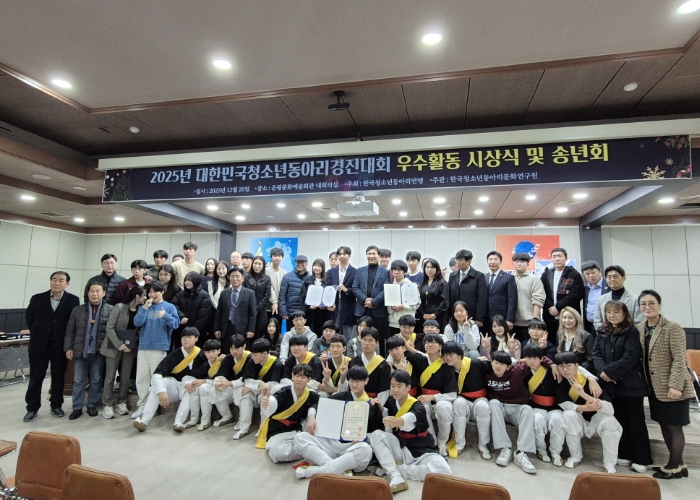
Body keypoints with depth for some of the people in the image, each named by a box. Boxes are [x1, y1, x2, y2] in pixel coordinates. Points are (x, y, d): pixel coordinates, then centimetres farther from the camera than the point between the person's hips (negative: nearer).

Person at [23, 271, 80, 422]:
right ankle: (32, 408, 22)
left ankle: (56, 406, 23)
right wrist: (37, 333, 10)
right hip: (39, 344, 1)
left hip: (60, 345, -1)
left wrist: (68, 339, -1)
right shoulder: (37, 298, -1)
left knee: (58, 377, 9)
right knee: (35, 378, 9)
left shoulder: (73, 300, -6)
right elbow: (29, 318, 12)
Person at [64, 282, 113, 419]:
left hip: (99, 352, -2)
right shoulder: (77, 310, 5)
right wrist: (68, 348, 0)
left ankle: (92, 405, 23)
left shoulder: (110, 310, -2)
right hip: (80, 351, 2)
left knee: (96, 381, 9)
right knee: (78, 381, 9)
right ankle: (77, 408, 20)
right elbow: (70, 330, 5)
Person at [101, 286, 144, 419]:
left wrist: (131, 345, -7)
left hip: (130, 347, 4)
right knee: (110, 376, 2)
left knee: (126, 377, 7)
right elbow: (109, 327, -13)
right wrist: (119, 344, -17)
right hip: (114, 346, -4)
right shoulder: (119, 307, -10)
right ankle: (107, 405, 11)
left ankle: (121, 403, 19)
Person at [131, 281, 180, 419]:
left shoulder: (170, 307, 2)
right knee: (141, 378, 5)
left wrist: (165, 316, -25)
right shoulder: (144, 306, 12)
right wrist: (145, 308, -11)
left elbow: (176, 324, -9)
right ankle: (142, 406, 14)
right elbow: (137, 323, -2)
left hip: (160, 348, -3)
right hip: (143, 347, 3)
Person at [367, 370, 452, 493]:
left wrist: (397, 422, -69)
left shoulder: (418, 407, -20)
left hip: (421, 451, -3)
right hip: (400, 447, 3)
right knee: (376, 435, -21)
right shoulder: (391, 401, -1)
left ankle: (397, 469, -17)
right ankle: (396, 477, -32)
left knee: (444, 471, -30)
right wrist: (381, 409, -16)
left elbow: (410, 418, -46)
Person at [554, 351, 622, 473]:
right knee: (569, 415, -30)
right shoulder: (560, 382, -16)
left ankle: (609, 462, -10)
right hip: (577, 421, 1)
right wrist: (586, 408, -40)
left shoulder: (590, 380, -23)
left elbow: (611, 410, -31)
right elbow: (564, 404, -22)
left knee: (610, 421, -31)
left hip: (596, 419, -1)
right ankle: (576, 456, -9)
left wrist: (584, 394, -43)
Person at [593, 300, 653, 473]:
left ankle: (642, 459, 15)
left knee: (635, 421, 3)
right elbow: (596, 353, 3)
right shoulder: (602, 333, 8)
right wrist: (602, 371, -14)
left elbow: (630, 357, -17)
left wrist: (609, 371, -19)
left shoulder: (632, 333, -8)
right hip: (611, 384, 5)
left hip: (631, 384, -5)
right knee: (619, 420, 13)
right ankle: (624, 455, 24)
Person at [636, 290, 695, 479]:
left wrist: (675, 386, -21)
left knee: (674, 426, 4)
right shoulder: (639, 329, 4)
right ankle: (677, 464, 31)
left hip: (672, 388, -6)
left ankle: (675, 467, 19)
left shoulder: (673, 328, -14)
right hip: (654, 387, 6)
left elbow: (679, 359, -17)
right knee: (664, 425, 16)